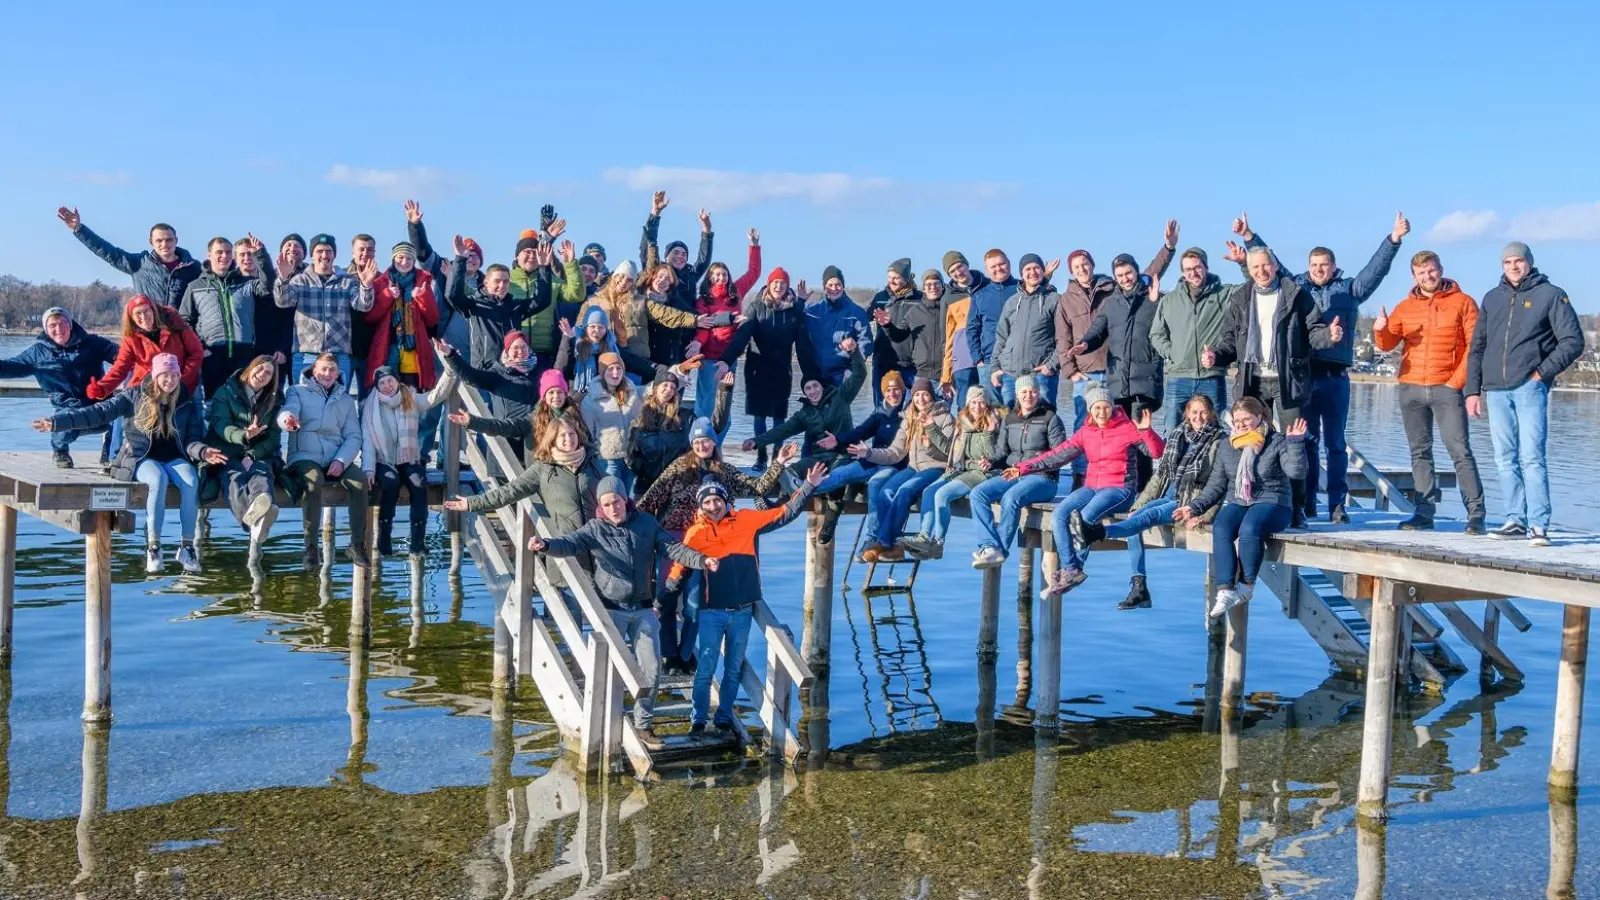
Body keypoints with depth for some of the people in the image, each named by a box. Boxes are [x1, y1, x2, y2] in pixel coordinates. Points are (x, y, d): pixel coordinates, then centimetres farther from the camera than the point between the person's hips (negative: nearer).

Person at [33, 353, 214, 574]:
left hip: (174, 459, 2)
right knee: (157, 479, -36)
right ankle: (152, 547, -30)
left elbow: (192, 439, 3)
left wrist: (202, 452, -22)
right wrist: (58, 421, -15)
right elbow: (100, 412, -7)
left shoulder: (187, 402, 3)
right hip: (141, 458, -2)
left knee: (191, 482, -32)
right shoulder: (137, 395, -2)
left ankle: (187, 547, -22)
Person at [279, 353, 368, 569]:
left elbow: (353, 436, 10)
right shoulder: (298, 392, 8)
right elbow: (287, 411, -14)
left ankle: (357, 545, -19)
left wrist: (341, 460, -10)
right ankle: (311, 547, -29)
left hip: (336, 460, 3)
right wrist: (287, 419, -41)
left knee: (359, 482, -27)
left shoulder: (346, 400, 19)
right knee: (313, 482, -36)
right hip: (305, 457, -3)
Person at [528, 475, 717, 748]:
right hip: (611, 609, -3)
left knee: (651, 668, 6)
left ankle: (643, 724, 22)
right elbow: (569, 543, -20)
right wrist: (545, 544, -41)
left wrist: (701, 559, -14)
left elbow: (672, 548, 1)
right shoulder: (594, 529, -5)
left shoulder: (646, 523, 3)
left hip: (643, 609, 3)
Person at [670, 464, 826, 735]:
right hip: (711, 612, -2)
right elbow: (679, 568, 0)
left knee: (734, 669, 11)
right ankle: (698, 719, 12)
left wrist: (809, 486, -3)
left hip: (742, 612, 2)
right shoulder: (696, 533, -3)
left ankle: (724, 718, 24)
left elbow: (785, 514, 5)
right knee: (706, 669, -1)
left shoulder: (747, 520, 2)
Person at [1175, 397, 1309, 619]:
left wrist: (1296, 443, -22)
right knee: (1220, 530, -30)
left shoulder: (1277, 441, 2)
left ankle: (1246, 585, -21)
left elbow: (1297, 472, -11)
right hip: (1237, 502, 4)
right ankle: (1226, 591, -36)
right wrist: (1195, 507, 6)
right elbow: (1216, 484, 17)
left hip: (1271, 503, -4)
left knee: (1249, 529, -37)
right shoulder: (1227, 446, 15)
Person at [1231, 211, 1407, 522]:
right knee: (1306, 441, 5)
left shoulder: (1349, 289, 9)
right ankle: (1305, 503, 11)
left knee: (1335, 443, 3)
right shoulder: (1297, 287, 13)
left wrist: (1394, 239, -11)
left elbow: (1376, 268, 1)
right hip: (1303, 375, 1)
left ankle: (1337, 505, 5)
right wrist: (1249, 237, 10)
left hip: (1336, 377, -1)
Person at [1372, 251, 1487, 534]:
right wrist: (1380, 330, -15)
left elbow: (1475, 346, -2)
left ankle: (1476, 514, -6)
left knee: (1460, 451, -7)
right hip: (1411, 389, 4)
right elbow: (1387, 344, 8)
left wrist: (1457, 380, -10)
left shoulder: (1462, 303, 3)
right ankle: (1424, 512, 11)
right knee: (1420, 453, 7)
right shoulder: (1405, 307, 12)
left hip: (1446, 388, -4)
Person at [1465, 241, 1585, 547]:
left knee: (1531, 458, -11)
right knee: (1506, 460, 5)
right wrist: (1473, 390, 11)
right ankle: (1515, 520, 10)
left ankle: (1538, 525, -11)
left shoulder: (1551, 295, 4)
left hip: (1530, 388, -5)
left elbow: (1573, 341, 0)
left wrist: (1543, 372, -8)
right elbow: (1477, 348, 18)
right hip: (1495, 392, 5)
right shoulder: (1492, 299, 18)